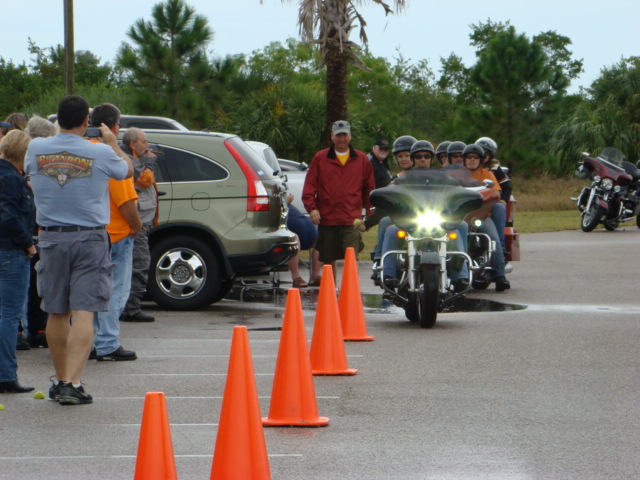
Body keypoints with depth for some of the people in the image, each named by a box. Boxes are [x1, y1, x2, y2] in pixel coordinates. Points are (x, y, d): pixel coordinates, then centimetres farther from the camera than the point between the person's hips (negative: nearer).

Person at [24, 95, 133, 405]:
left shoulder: (37, 149, -2)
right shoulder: (101, 153, -9)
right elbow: (127, 170, 11)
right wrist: (112, 144, 28)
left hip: (52, 238, 3)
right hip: (89, 239, -3)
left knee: (57, 313, 13)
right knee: (84, 312, -6)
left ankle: (60, 380, 24)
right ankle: (73, 383, -16)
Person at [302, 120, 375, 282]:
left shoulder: (362, 160, 10)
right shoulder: (320, 159, 8)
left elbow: (369, 189, 15)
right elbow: (309, 186, 4)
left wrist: (369, 214, 11)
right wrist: (311, 207, -9)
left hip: (352, 221, -1)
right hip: (327, 220, 1)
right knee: (328, 260, 10)